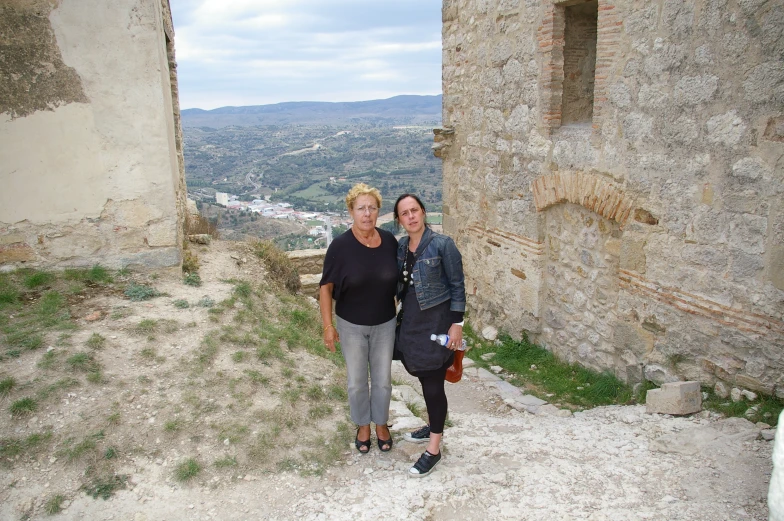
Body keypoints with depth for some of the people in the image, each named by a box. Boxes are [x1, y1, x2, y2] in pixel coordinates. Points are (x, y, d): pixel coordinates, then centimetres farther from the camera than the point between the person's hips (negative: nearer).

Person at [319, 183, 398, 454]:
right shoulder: (341, 245, -18)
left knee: (383, 380, 15)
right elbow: (326, 287, -10)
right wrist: (328, 325, -11)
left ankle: (381, 424, 39)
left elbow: (399, 278, 4)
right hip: (351, 326, -2)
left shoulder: (389, 241, -10)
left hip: (384, 325, 2)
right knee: (357, 382, 14)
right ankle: (363, 426, 38)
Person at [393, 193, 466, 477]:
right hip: (410, 321, 6)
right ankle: (434, 426, 40)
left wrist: (456, 324, -14)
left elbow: (457, 286, -11)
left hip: (436, 322, -6)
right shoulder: (400, 247, 5)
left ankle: (434, 450, 11)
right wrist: (399, 319, 14)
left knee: (433, 384, -1)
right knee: (424, 379, 19)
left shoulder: (442, 244, -14)